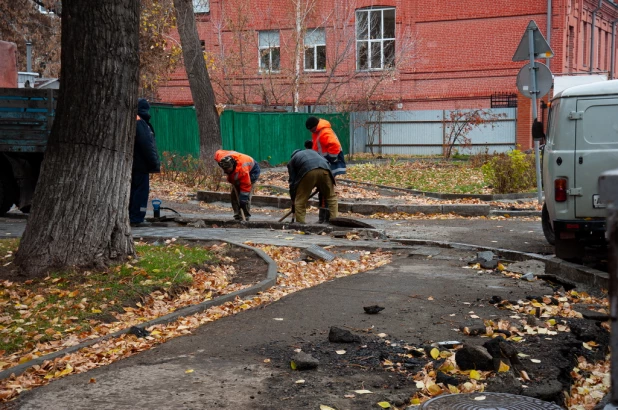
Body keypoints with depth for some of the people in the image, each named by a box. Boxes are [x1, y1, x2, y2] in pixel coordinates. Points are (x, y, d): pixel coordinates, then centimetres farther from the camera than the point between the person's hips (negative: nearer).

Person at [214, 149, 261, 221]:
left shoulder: (242, 169, -46)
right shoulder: (219, 156, -32)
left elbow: (245, 186, -38)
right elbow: (218, 153, -4)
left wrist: (243, 201, -35)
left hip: (252, 171, -7)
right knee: (234, 194, 1)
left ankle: (246, 217, -11)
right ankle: (237, 216, 5)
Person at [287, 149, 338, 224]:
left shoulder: (291, 161, 31)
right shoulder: (312, 151, 42)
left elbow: (292, 182, 25)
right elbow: (328, 163, 30)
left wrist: (293, 201, 32)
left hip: (308, 172, -3)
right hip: (324, 169, 3)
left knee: (300, 200, 11)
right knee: (331, 197, 17)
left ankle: (300, 223, 8)